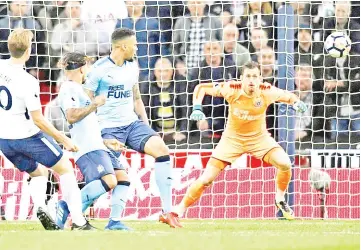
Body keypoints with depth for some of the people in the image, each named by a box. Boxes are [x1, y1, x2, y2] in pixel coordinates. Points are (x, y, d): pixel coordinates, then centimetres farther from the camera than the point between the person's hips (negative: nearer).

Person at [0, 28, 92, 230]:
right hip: (27, 136, -6)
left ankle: (40, 206, -5)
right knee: (65, 168, 10)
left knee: (38, 173, 25)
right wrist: (64, 139, -10)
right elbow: (38, 120, -20)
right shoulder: (28, 82, -24)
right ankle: (78, 221, 3)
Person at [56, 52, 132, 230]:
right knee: (109, 182, -26)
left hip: (97, 147, 11)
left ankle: (114, 222, 0)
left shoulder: (76, 89, 27)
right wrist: (94, 105, -12)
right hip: (87, 149, -11)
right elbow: (71, 117, -20)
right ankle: (68, 207, -16)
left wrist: (105, 142, 28)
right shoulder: (68, 89, -5)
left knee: (123, 179, 3)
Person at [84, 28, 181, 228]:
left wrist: (147, 126, 14)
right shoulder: (99, 69, -9)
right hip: (109, 128, -6)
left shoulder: (132, 67, 12)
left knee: (161, 149, -15)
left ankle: (167, 212, -11)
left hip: (132, 123, 6)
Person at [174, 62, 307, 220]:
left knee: (285, 164, -23)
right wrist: (197, 108, -29)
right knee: (206, 179, -8)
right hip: (232, 139, -1)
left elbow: (288, 96, -3)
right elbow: (201, 88, -13)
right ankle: (180, 210, 11)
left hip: (259, 137, 1)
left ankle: (280, 200, 4)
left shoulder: (267, 92, -22)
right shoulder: (232, 90, -24)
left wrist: (297, 103, -26)